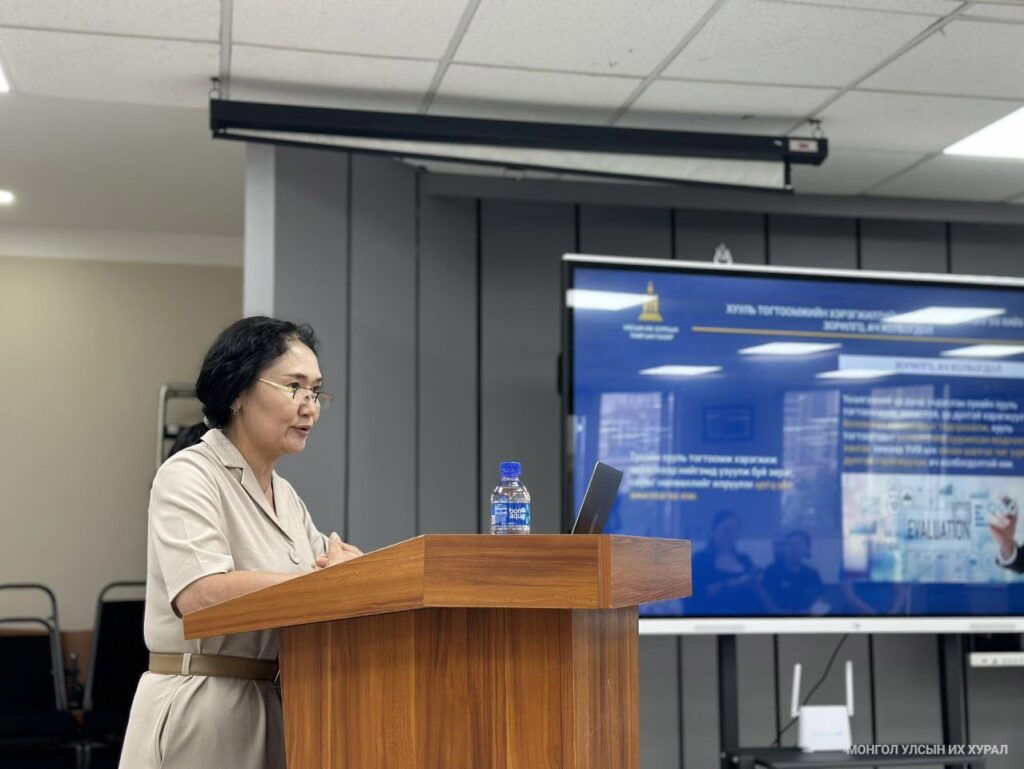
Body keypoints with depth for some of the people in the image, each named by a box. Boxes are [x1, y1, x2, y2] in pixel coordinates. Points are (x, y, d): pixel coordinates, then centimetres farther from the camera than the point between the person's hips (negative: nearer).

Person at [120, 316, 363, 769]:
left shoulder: (285, 495, 16)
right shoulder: (188, 475, -10)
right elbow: (200, 594, -24)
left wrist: (344, 566, -12)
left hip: (268, 705, 8)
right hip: (198, 709, -7)